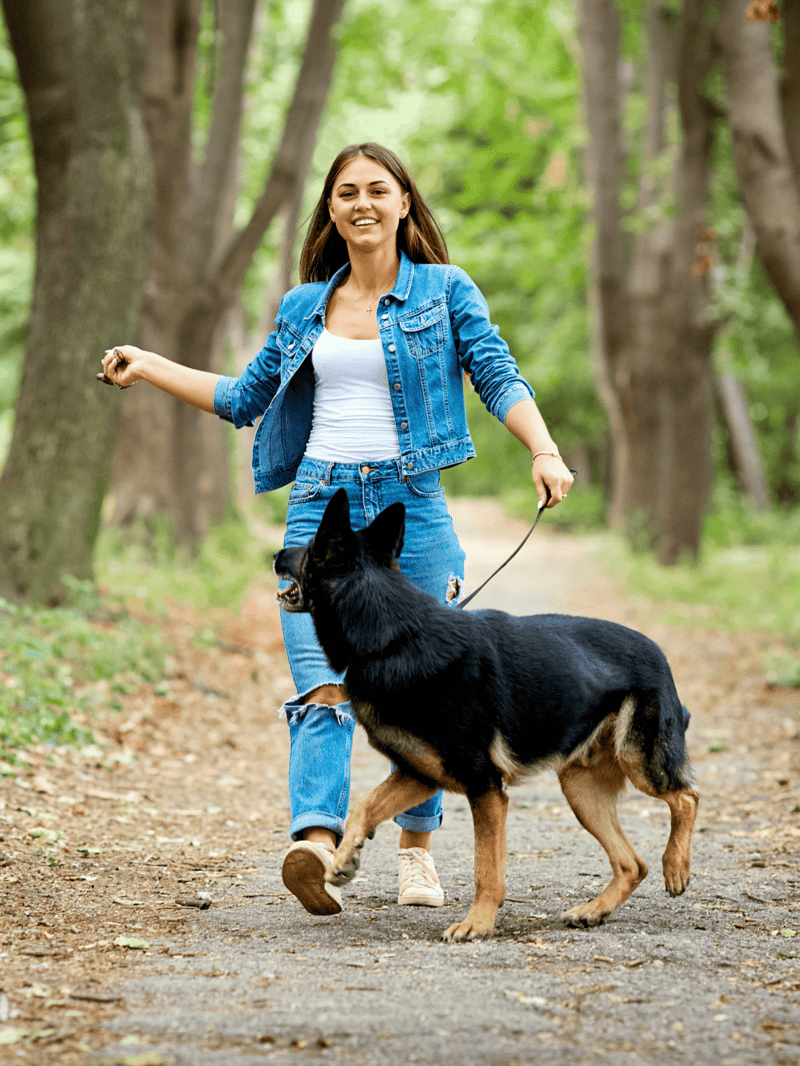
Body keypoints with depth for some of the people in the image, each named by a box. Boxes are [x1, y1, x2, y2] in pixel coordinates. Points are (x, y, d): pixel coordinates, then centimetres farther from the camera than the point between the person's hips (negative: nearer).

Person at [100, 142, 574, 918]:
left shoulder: (446, 291, 6)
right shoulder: (305, 308, 14)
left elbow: (499, 379, -2)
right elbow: (246, 399, 24)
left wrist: (544, 453, -18)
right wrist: (148, 367, 19)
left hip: (411, 504, -1)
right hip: (320, 504, 1)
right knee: (324, 686, -14)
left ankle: (416, 847, 20)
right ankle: (315, 842, -28)